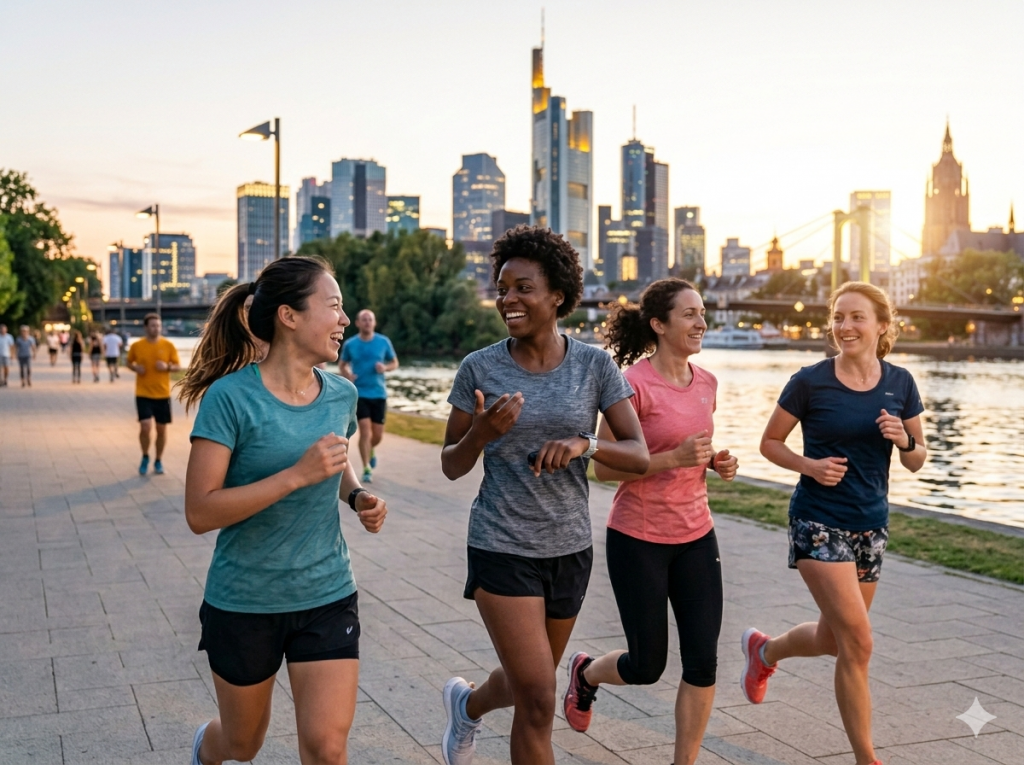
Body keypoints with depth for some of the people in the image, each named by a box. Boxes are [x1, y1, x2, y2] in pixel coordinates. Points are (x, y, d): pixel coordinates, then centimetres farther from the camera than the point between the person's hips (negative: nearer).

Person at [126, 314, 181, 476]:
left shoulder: (168, 345, -2)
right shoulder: (136, 346, -1)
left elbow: (178, 366, 4)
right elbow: (129, 362, 14)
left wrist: (168, 367, -17)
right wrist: (135, 368, -8)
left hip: (163, 394, 1)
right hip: (143, 394, -1)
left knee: (161, 429, 7)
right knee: (145, 427, -13)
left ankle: (158, 461, 25)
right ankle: (145, 457, 12)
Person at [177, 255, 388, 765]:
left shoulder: (342, 395, -1)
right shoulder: (231, 397, -17)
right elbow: (200, 513, -21)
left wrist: (358, 495, -2)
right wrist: (297, 475, -28)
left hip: (328, 596, 3)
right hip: (244, 603, -3)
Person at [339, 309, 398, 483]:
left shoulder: (384, 342, -1)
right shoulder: (350, 344, -1)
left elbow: (395, 363, 10)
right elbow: (343, 365, 12)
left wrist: (385, 367, -13)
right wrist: (347, 374, -11)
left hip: (379, 393, 2)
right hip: (359, 393, -1)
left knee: (378, 434, 5)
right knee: (365, 430, -13)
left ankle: (371, 450, 40)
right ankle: (367, 469, -3)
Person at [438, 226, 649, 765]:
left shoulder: (594, 366, -5)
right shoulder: (480, 368, -7)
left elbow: (639, 456, -9)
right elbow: (451, 467, -1)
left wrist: (585, 443, -28)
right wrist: (480, 433, -22)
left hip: (570, 548, 3)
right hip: (502, 548, -3)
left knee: (528, 685, 21)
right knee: (538, 702, -8)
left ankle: (467, 704, 54)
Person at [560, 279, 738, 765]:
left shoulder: (706, 383, 5)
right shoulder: (633, 384, -16)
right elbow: (603, 467, -15)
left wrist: (717, 462, -1)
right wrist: (675, 457, -25)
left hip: (696, 537, 6)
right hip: (638, 540, -5)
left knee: (703, 661, 1)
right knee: (647, 666, 8)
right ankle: (584, 673, 41)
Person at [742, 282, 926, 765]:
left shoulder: (900, 384, 2)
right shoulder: (810, 382, -9)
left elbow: (916, 461, 9)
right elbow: (770, 442, 1)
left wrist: (904, 440, -13)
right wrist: (809, 464, -17)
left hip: (872, 526, 5)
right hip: (819, 524, -5)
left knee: (834, 640, 16)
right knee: (858, 642, -10)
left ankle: (764, 650, 47)